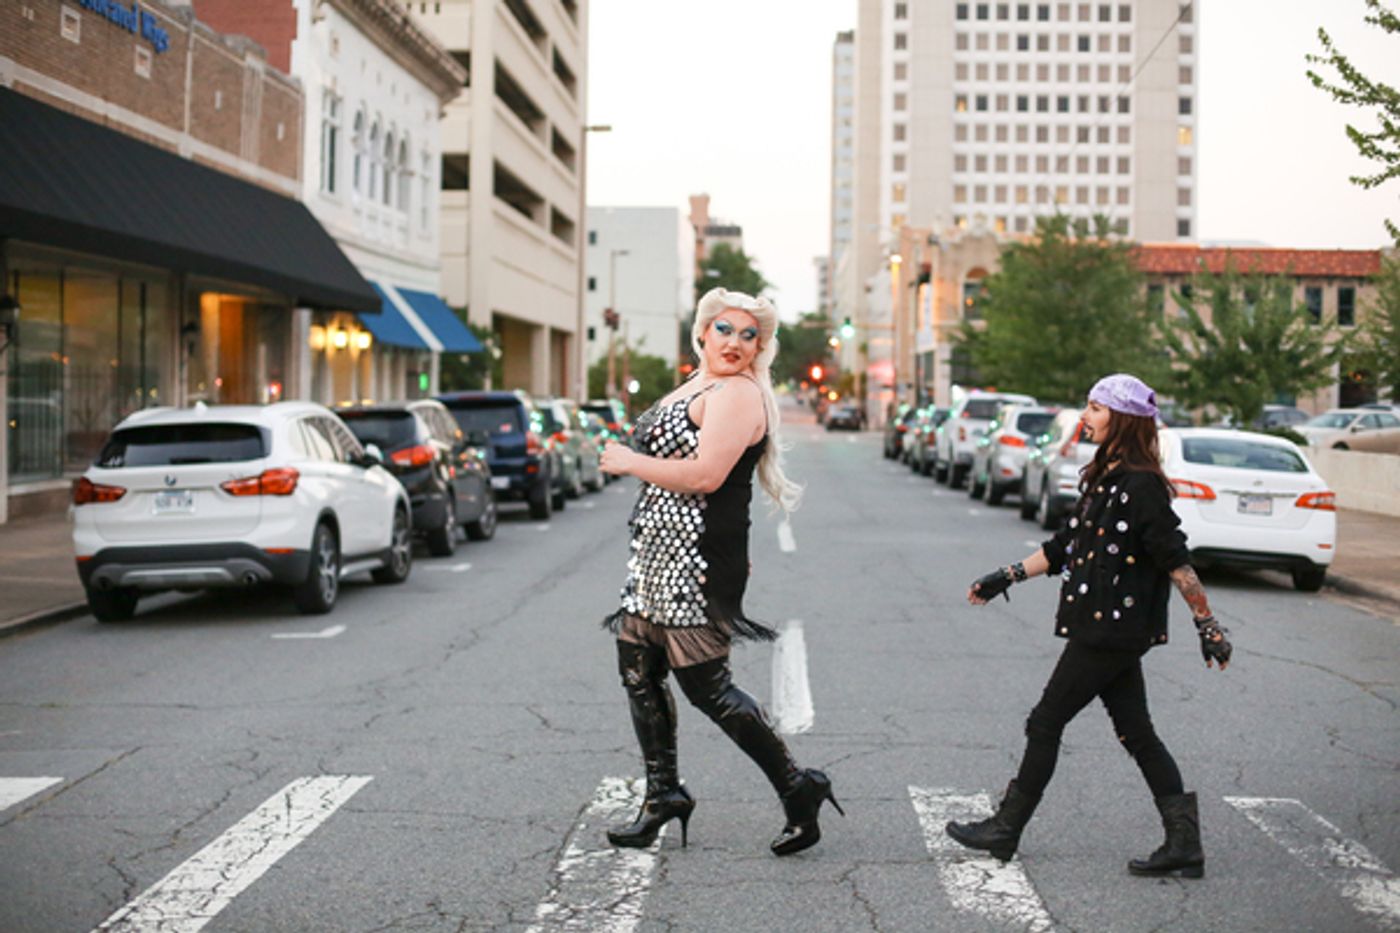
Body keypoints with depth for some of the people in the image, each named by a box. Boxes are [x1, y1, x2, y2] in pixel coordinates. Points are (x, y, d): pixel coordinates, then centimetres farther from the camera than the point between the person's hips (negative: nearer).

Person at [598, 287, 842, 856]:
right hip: (659, 555, 10)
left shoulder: (737, 393, -13)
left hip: (697, 562, -10)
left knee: (706, 686, -7)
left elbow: (704, 474, -23)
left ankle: (798, 789, 3)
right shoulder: (695, 387, 18)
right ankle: (663, 795, 21)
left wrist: (629, 462, -13)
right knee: (638, 673, 11)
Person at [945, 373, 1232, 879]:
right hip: (1103, 629, 9)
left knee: (1046, 723, 1)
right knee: (1136, 733, 9)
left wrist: (1207, 624, -18)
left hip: (1112, 632, -9)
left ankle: (1006, 830, 13)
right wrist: (1008, 577, 19)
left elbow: (1176, 561, -18)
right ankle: (1184, 843, 11)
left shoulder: (1141, 486, -16)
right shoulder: (1101, 479, 12)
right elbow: (1064, 546, 20)